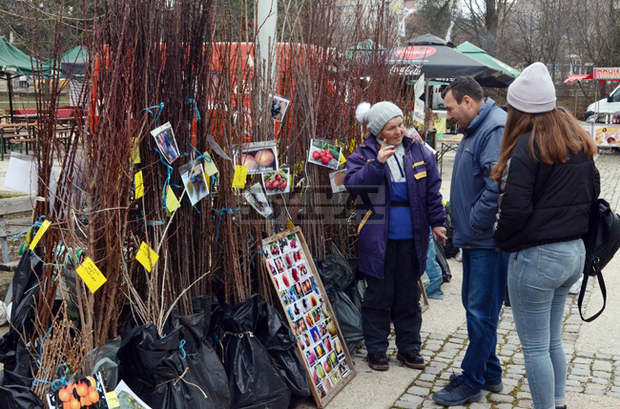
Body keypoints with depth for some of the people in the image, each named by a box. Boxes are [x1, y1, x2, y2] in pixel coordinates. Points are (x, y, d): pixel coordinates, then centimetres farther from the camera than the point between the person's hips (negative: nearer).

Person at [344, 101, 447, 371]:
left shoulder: (418, 151, 6)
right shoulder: (364, 154, -3)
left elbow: (432, 190, 10)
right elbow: (352, 184, -17)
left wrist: (437, 222, 7)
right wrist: (377, 163, -26)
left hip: (411, 238, 3)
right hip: (378, 238, -3)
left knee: (409, 295, 14)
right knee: (379, 295, 5)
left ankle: (408, 347, 28)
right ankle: (376, 350, 20)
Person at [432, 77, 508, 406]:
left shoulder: (496, 128, -18)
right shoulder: (475, 130, 16)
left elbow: (498, 184, -29)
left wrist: (475, 223, -19)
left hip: (490, 240, -11)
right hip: (475, 238, 11)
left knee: (481, 312, -1)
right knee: (475, 306, 18)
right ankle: (489, 374, 32)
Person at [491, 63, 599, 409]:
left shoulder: (527, 148, -18)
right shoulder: (578, 142, 8)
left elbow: (514, 208, -19)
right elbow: (593, 190, 16)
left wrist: (502, 240, -1)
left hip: (536, 258, -9)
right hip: (575, 251, 9)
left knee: (535, 347, 4)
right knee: (553, 340, 22)